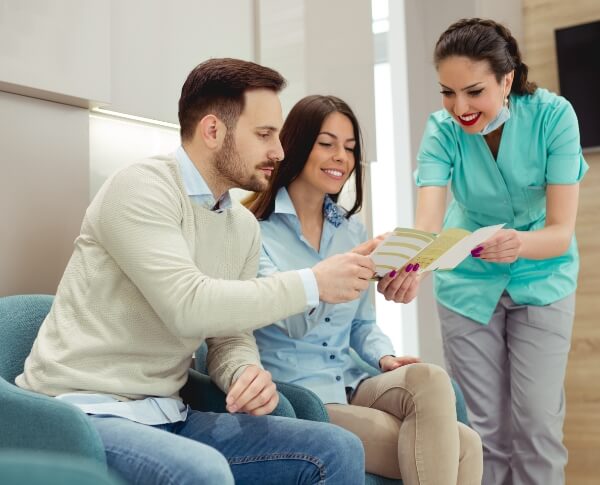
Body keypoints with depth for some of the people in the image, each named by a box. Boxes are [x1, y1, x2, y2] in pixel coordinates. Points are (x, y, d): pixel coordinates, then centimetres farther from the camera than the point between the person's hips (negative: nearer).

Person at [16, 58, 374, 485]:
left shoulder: (245, 227, 9)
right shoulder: (142, 188, -15)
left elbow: (231, 336, 10)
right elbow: (189, 307, -27)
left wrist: (249, 373, -13)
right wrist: (313, 284, -21)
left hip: (167, 416, 7)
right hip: (84, 411, -7)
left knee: (338, 450, -7)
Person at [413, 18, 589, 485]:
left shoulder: (552, 115, -23)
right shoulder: (443, 129, -19)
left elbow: (561, 231, -25)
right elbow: (427, 223, -32)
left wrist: (520, 244, -48)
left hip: (541, 280, -1)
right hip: (468, 283, 1)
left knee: (537, 425, -3)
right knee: (486, 428, 5)